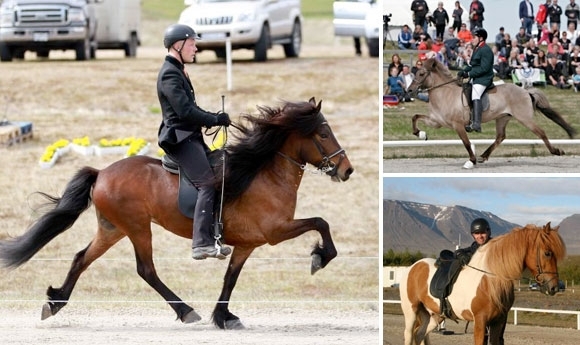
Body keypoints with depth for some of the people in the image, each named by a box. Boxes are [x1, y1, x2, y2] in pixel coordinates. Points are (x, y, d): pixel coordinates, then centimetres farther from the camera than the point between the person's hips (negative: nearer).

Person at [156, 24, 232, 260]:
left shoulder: (178, 72, 18)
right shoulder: (169, 75, -14)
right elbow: (185, 111, -22)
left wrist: (214, 118, 8)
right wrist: (216, 120, -15)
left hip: (191, 137, 11)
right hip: (180, 139, -11)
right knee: (207, 184, -18)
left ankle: (213, 236, 12)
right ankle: (202, 243, -24)